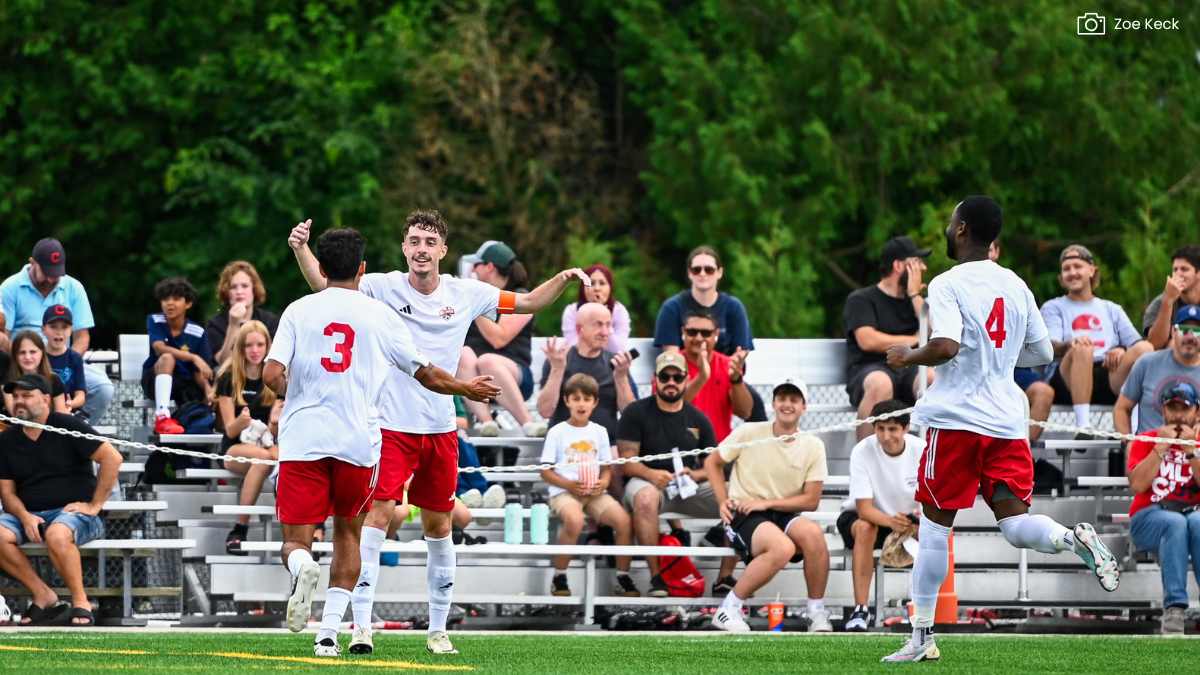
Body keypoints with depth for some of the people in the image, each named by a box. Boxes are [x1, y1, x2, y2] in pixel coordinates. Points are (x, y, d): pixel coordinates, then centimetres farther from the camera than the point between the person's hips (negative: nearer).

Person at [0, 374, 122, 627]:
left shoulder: (67, 427, -4)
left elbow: (112, 458, -10)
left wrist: (94, 505, -12)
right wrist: (25, 518, -11)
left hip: (74, 511, -5)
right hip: (28, 514, 5)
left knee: (57, 534, -39)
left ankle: (80, 604, -25)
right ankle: (43, 596, -15)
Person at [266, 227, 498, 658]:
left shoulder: (299, 311, 5)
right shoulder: (380, 315, 5)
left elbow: (272, 374, -5)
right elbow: (427, 375, 10)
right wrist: (469, 390, 29)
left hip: (302, 441, -1)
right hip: (357, 440, 1)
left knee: (295, 541, 3)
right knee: (348, 532, 19)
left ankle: (303, 570, -35)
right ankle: (329, 633, 8)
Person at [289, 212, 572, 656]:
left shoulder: (465, 294, 3)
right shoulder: (383, 288, -6)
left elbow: (528, 303, 13)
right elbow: (322, 285, -14)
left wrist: (563, 280, -3)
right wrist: (301, 249, -31)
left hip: (441, 429, 4)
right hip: (391, 426, -4)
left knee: (438, 526, 11)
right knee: (379, 514, -15)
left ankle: (438, 628, 21)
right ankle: (361, 625, -15)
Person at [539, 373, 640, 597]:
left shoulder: (599, 432, 16)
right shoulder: (557, 432, 4)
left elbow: (607, 467, 17)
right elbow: (545, 472, 1)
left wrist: (603, 482, -6)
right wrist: (569, 484, -14)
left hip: (595, 493, 4)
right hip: (564, 492, -4)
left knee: (623, 519, -22)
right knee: (574, 520, -37)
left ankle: (623, 577, -6)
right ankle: (559, 578, -22)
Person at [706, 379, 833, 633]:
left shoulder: (813, 446, 4)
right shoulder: (749, 433, -1)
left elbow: (811, 500, 2)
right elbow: (712, 463, 12)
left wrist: (766, 503, -10)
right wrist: (723, 502, -2)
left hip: (784, 515, 3)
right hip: (742, 516, -3)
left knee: (813, 533, -33)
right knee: (783, 547, -35)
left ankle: (817, 612, -17)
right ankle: (729, 609, -21)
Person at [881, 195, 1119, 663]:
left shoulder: (947, 285, -8)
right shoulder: (1015, 285, 12)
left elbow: (945, 346, -23)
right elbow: (1043, 353, 17)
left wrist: (908, 357, -4)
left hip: (956, 418, -5)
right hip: (1007, 422, 5)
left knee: (935, 523, 5)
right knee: (1014, 522, 2)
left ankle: (922, 636, 8)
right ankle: (1075, 540, -30)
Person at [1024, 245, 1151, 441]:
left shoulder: (1112, 309, 29)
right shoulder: (1053, 307, 21)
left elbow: (1136, 344, 16)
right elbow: (1050, 347, 0)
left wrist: (1122, 352, -9)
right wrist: (1070, 344, -24)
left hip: (1111, 380, 2)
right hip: (1068, 384, -2)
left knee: (1144, 348, -24)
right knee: (1082, 348, -36)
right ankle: (1083, 424, -44)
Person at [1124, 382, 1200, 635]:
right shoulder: (1145, 441, 12)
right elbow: (1137, 485, -5)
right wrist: (1161, 447, -7)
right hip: (1148, 516, -1)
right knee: (1175, 523, -36)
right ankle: (1174, 609, -45)